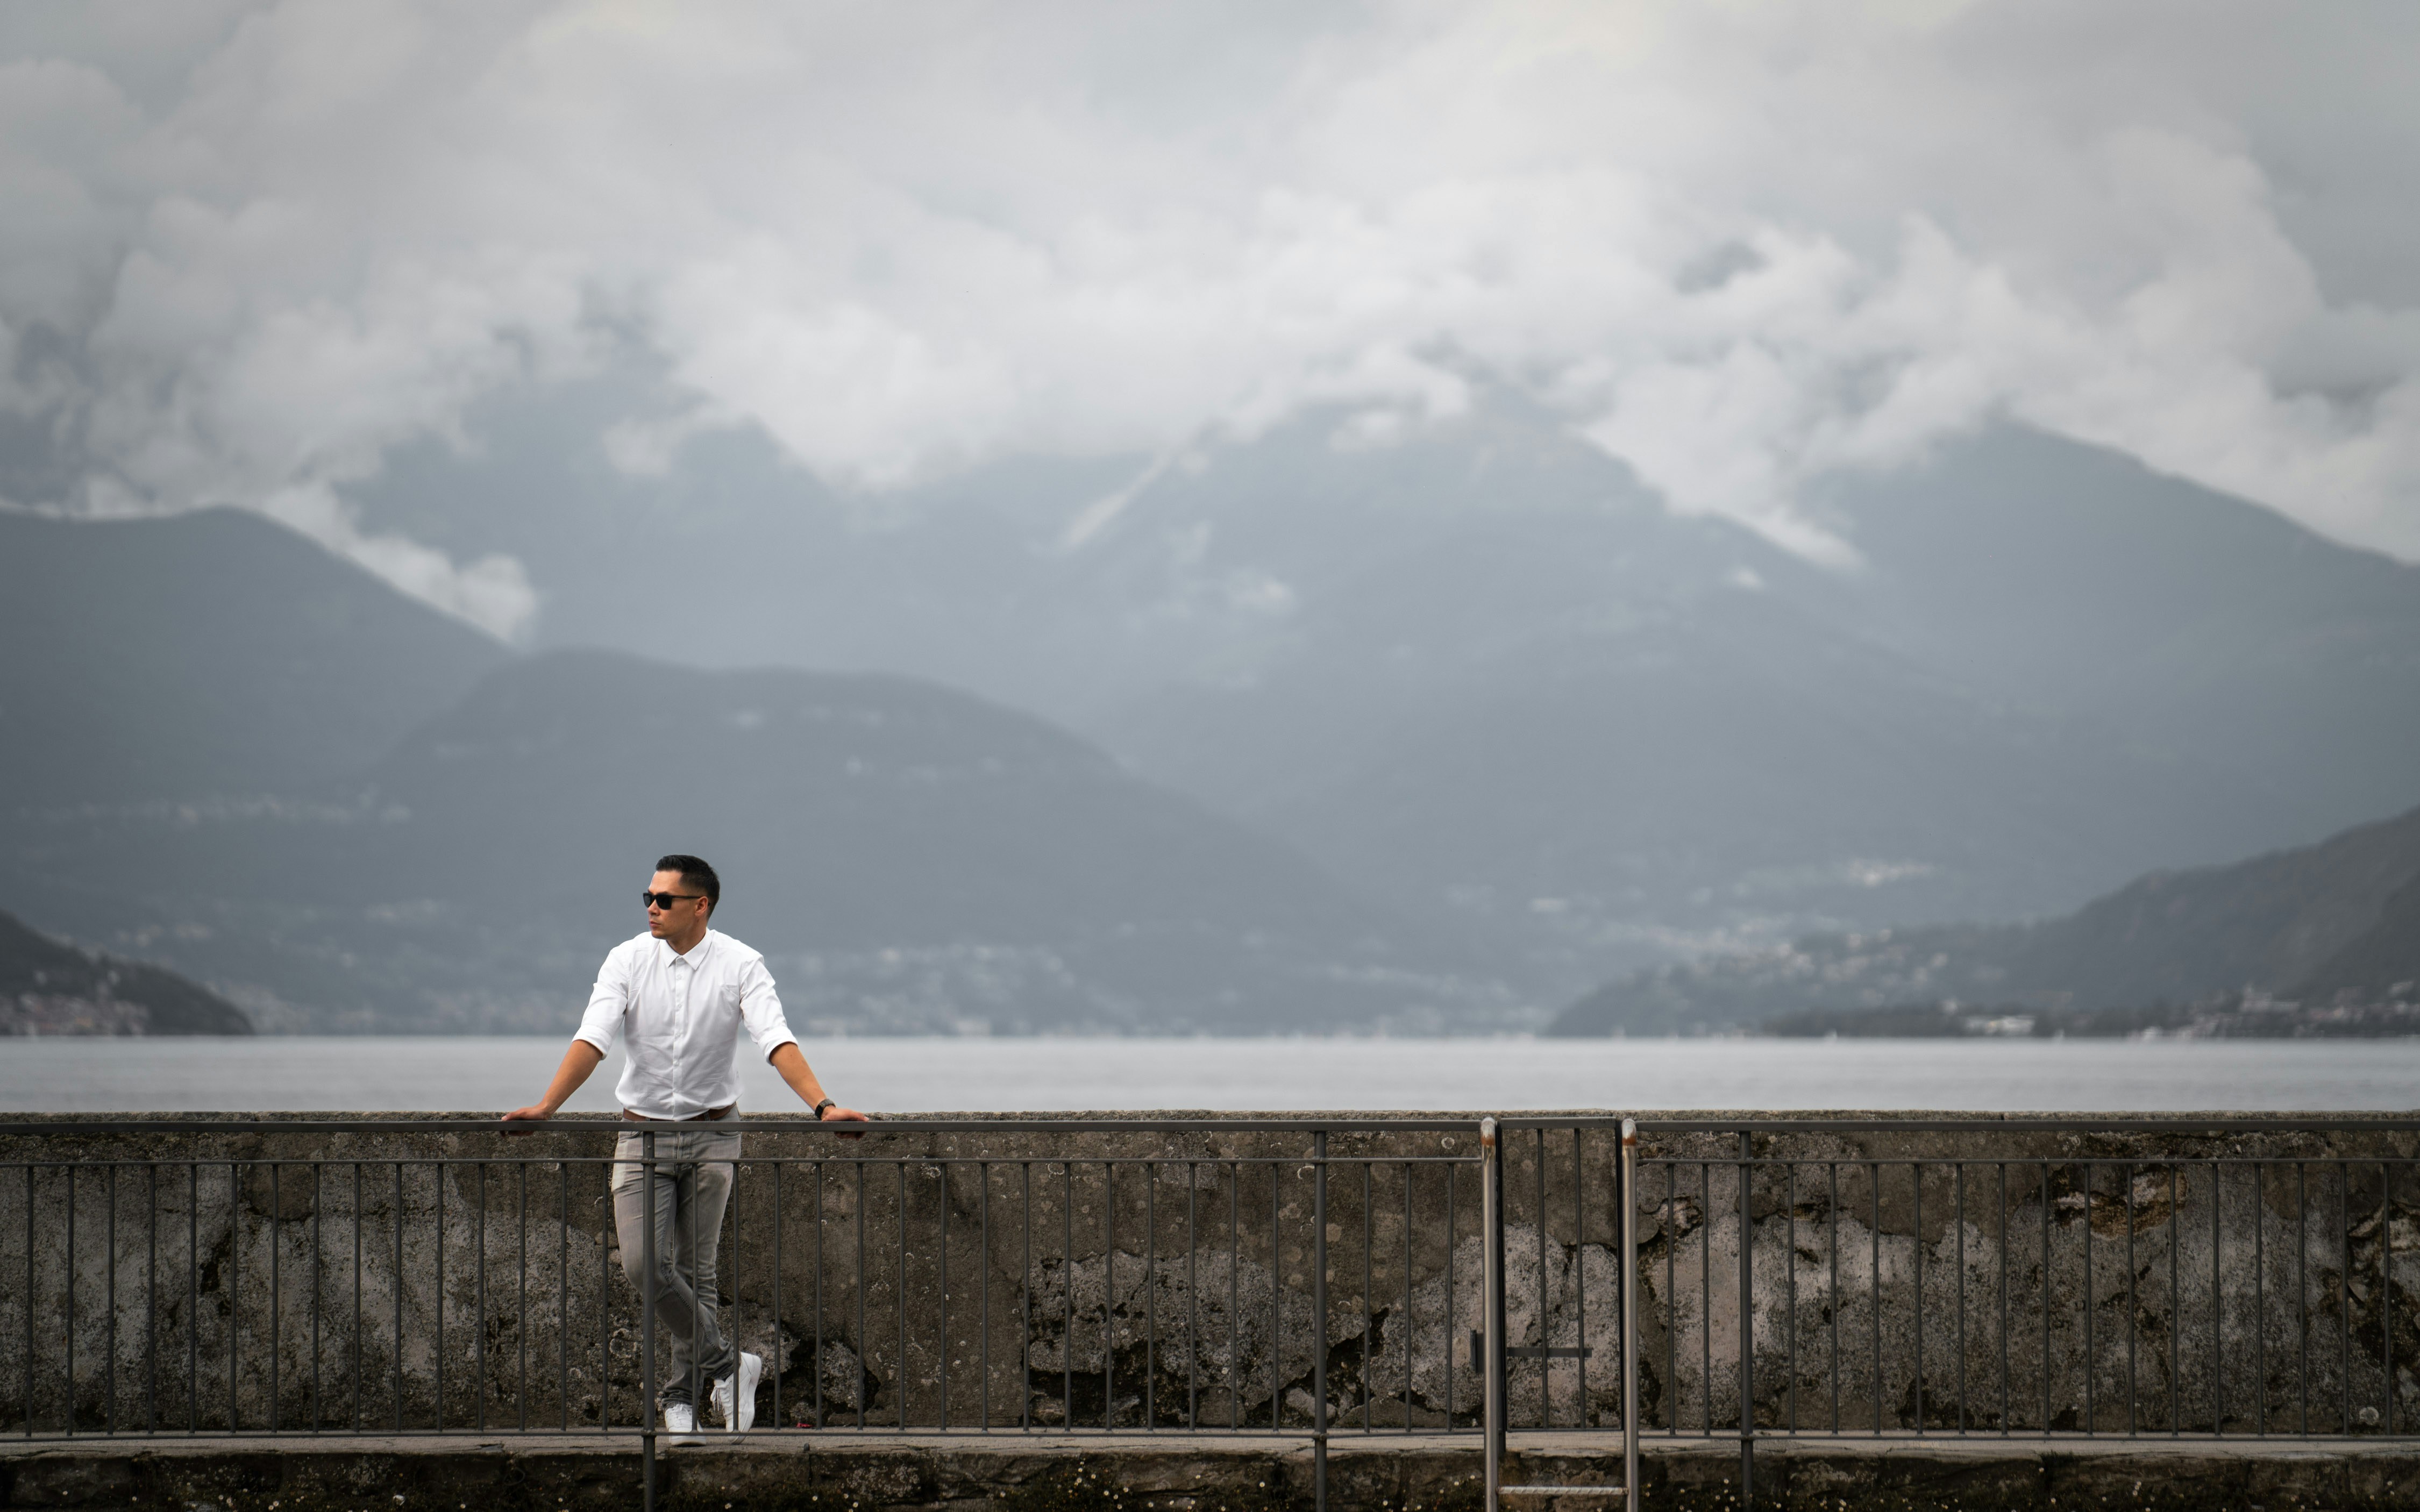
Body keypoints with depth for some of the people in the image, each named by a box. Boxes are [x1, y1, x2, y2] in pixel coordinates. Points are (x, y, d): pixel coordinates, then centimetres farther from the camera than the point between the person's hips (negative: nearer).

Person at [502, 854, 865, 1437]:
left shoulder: (740, 965, -7)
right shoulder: (627, 961, -4)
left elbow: (777, 1041, -18)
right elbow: (593, 1038, -12)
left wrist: (823, 1106, -32)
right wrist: (545, 1106, -24)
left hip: (711, 1134, -1)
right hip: (643, 1133, 1)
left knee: (696, 1271, 3)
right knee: (643, 1264, -12)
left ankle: (681, 1396, 16)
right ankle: (727, 1363, 3)